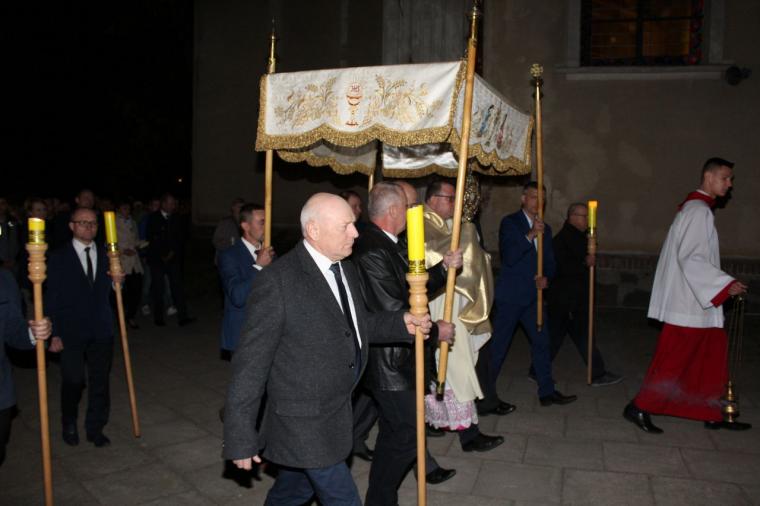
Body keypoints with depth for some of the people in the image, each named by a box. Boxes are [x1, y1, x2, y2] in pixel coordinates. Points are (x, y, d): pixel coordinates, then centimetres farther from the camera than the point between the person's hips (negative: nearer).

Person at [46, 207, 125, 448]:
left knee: (100, 382, 7)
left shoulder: (106, 255, 6)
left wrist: (117, 282, -9)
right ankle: (69, 425, 33)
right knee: (73, 382, 8)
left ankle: (95, 428, 24)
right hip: (71, 333, -3)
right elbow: (52, 298, -4)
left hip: (102, 331, 3)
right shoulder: (58, 257, -4)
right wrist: (54, 334, -8)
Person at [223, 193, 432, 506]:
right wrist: (240, 438, -16)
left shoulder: (346, 269, 3)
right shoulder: (277, 281, -23)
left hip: (337, 412, 8)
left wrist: (401, 323, -2)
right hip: (303, 422, -7)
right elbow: (250, 364, -20)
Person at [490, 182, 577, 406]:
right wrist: (531, 234, -24)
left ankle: (547, 391, 21)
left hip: (533, 295, 6)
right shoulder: (510, 222, -6)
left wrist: (546, 277, -5)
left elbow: (550, 261, 16)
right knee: (498, 345, 1)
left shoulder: (545, 228, 14)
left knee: (542, 342, 9)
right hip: (511, 295, -6)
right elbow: (509, 257, -17)